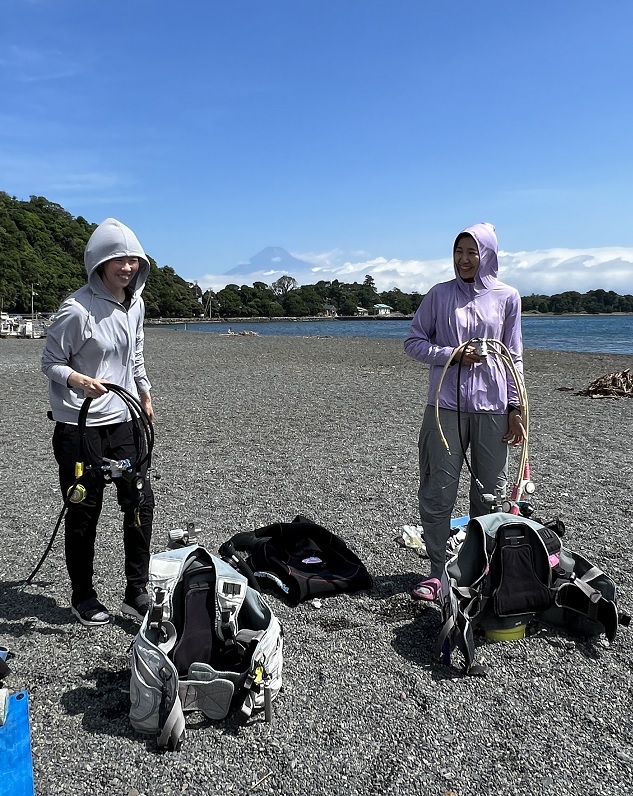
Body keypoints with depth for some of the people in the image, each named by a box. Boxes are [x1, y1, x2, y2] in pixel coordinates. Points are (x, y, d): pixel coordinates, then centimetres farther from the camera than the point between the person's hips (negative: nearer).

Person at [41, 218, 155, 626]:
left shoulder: (135, 305, 6)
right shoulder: (77, 309, -16)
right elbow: (50, 362, -9)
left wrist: (144, 393, 21)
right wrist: (77, 379, -28)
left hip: (124, 422, 7)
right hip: (80, 427, -6)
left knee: (141, 501, 6)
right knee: (84, 512, 5)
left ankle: (137, 593, 20)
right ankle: (83, 597, 25)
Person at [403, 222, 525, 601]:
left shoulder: (507, 297, 6)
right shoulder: (440, 295, 5)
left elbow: (514, 356, 9)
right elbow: (414, 341, 6)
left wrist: (516, 407, 3)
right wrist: (452, 354, -10)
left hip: (492, 407, 1)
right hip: (445, 405, 0)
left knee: (491, 493, 8)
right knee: (438, 492, 0)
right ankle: (438, 571, 13)